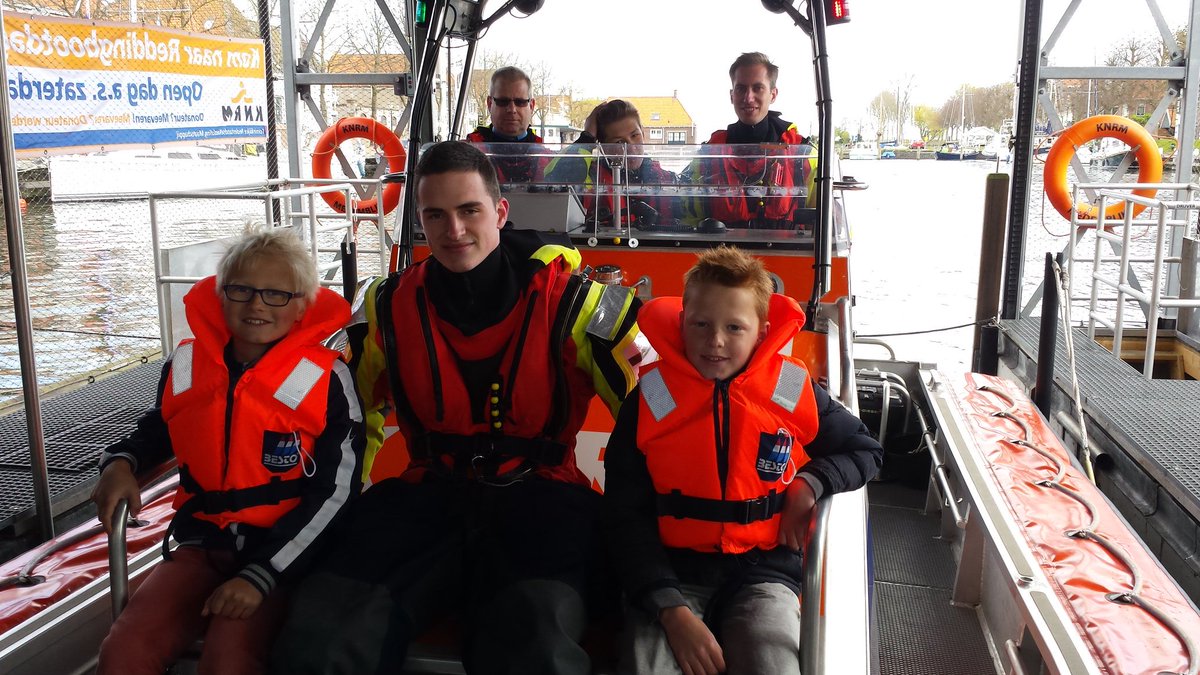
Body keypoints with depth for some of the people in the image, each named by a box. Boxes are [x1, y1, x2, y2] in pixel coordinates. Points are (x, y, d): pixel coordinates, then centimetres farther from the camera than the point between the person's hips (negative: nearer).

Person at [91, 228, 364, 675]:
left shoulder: (326, 381, -11)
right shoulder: (187, 365, 3)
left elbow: (333, 493, -12)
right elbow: (158, 429, 25)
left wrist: (261, 576, -17)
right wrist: (121, 462, 2)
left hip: (284, 556, -4)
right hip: (201, 546, 5)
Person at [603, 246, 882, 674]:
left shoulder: (793, 393, -1)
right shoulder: (650, 400, -4)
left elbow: (865, 451, 15)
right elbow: (626, 517, -4)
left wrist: (810, 484, -6)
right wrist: (672, 609, -16)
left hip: (763, 569, 1)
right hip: (672, 569, -1)